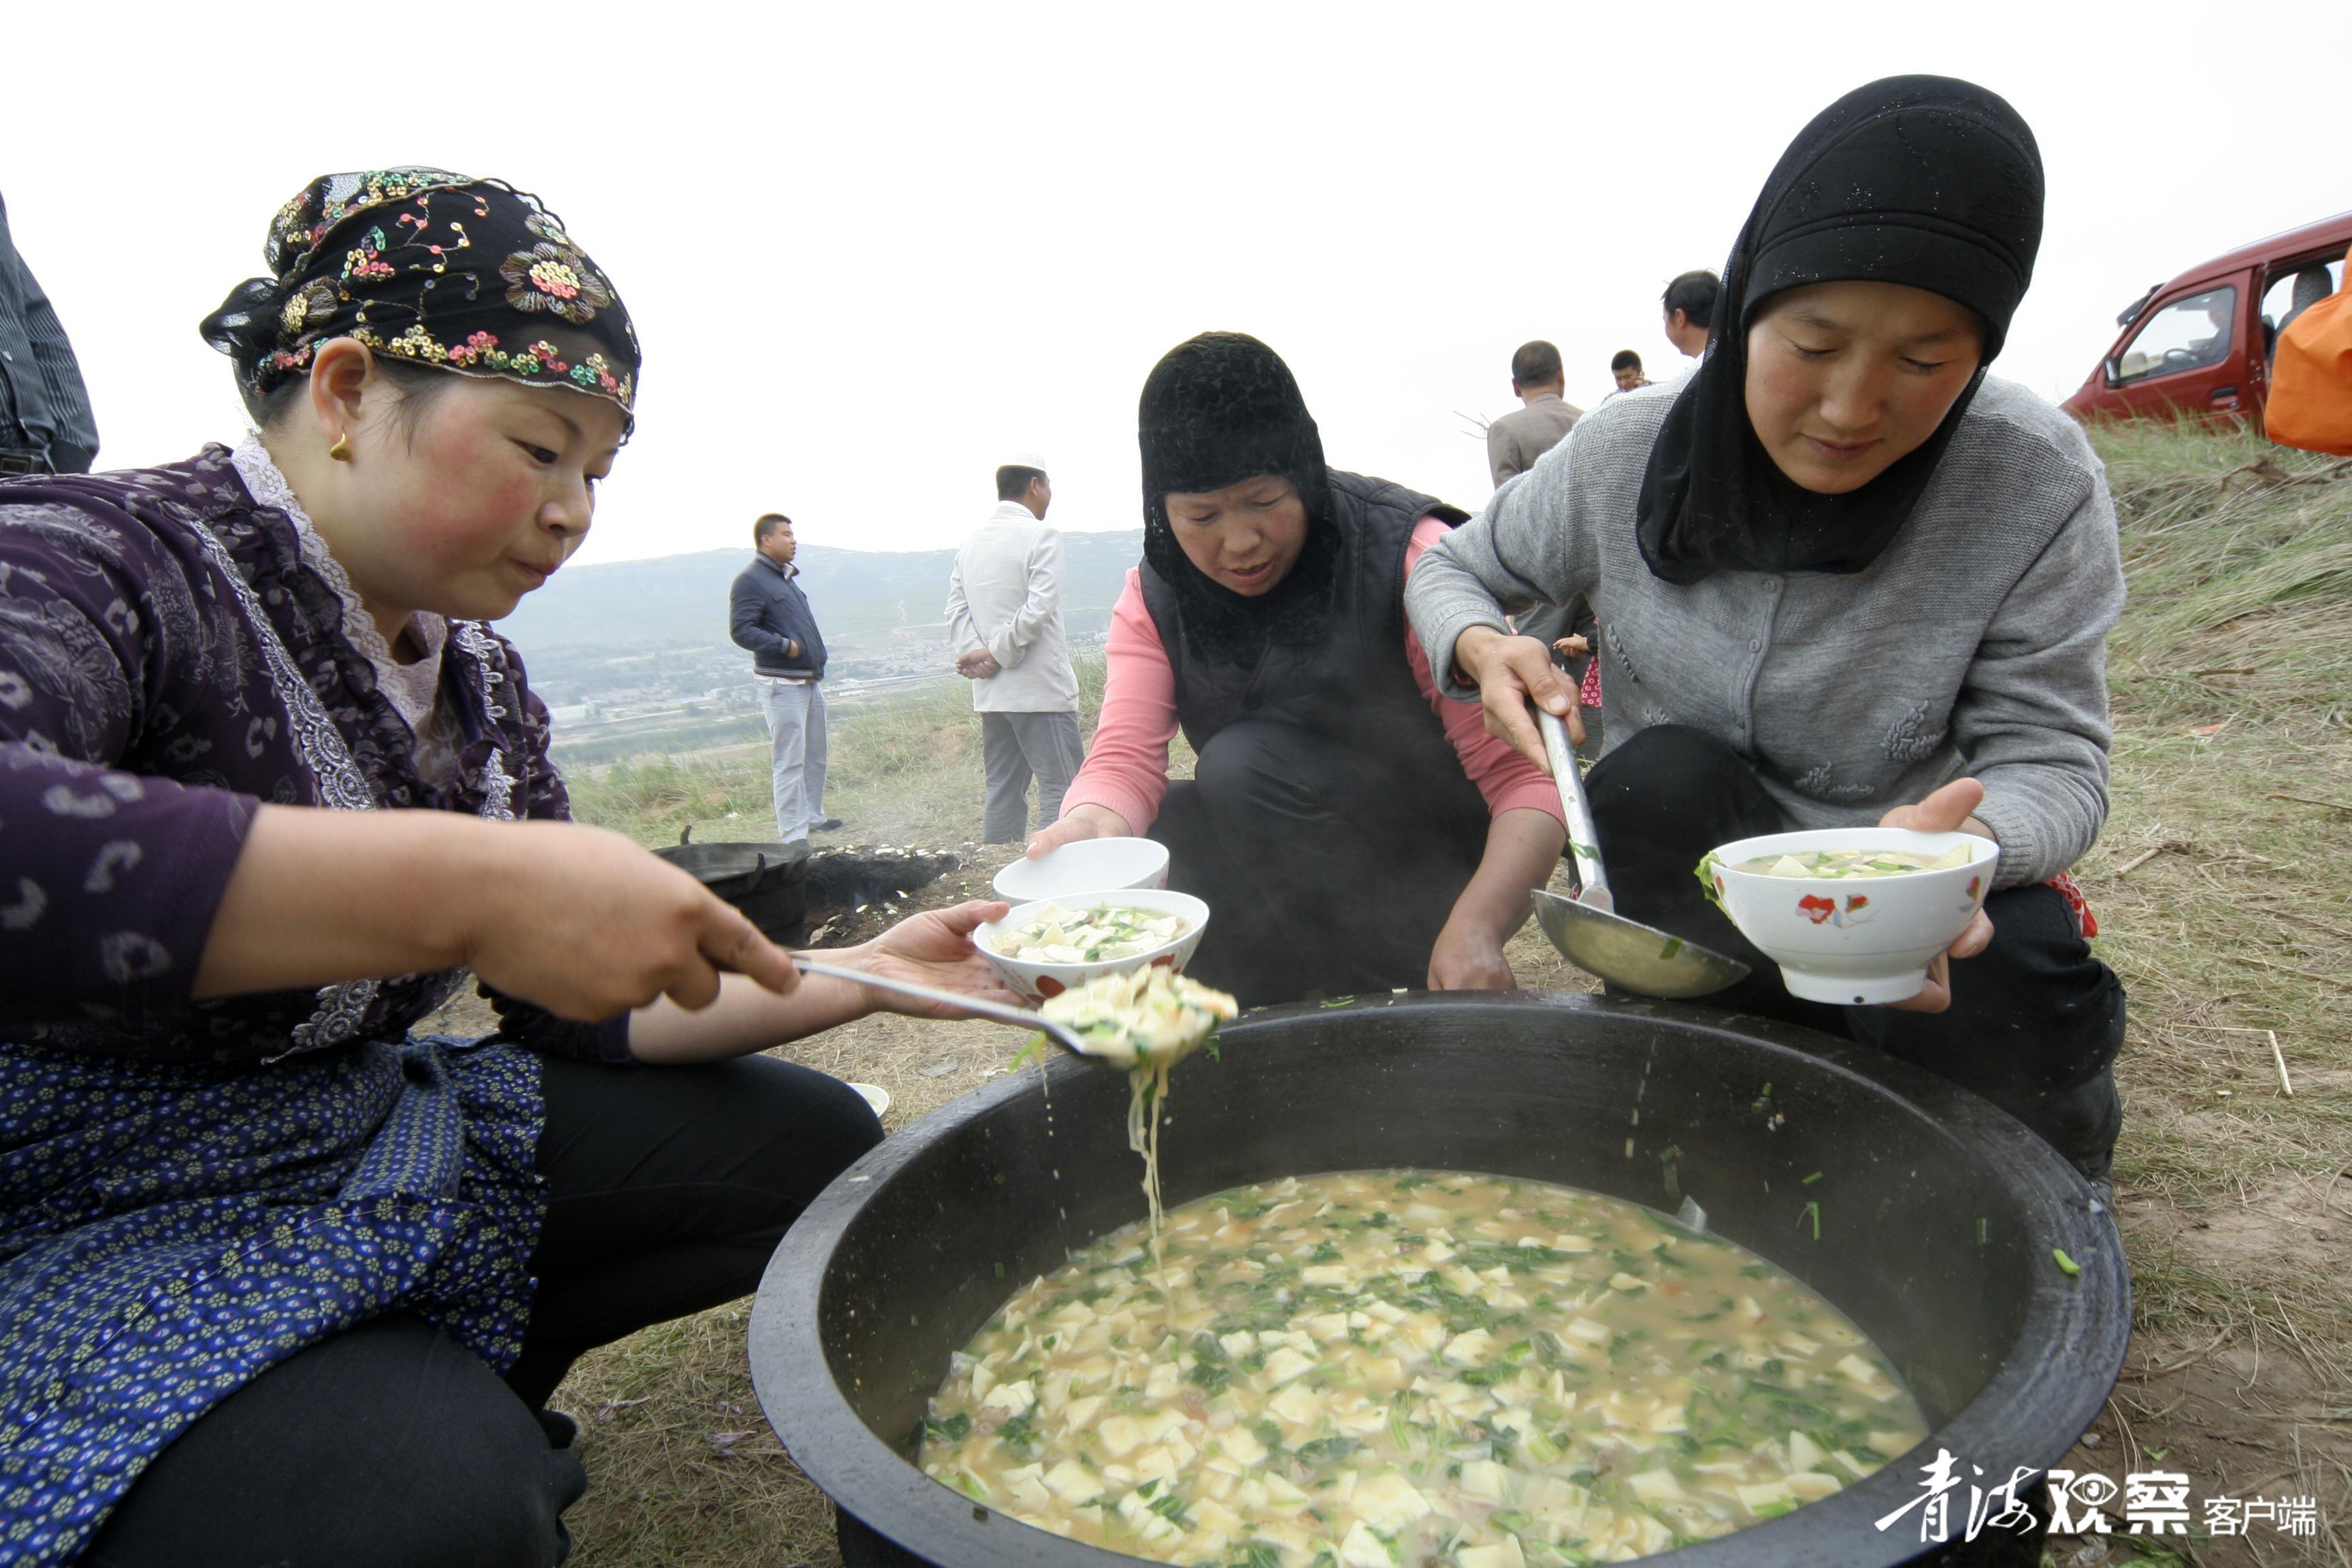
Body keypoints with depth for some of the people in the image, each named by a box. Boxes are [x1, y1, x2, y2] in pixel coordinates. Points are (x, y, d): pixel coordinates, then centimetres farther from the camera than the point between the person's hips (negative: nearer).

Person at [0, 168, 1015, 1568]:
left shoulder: (476, 677, 5)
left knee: (813, 1141, 5)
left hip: (362, 1158, 8)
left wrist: (865, 974, -3)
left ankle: (445, 1382, 12)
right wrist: (463, 887, -39)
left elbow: (589, 1013, 6)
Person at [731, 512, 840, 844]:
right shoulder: (750, 580, -11)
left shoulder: (785, 577, 18)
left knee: (815, 756, 17)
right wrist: (785, 646, -22)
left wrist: (818, 661, 14)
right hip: (782, 683, -9)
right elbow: (740, 630, -19)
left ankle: (813, 817, 30)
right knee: (789, 761, -8)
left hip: (809, 680, 9)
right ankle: (793, 836, -4)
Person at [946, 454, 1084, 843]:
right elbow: (1038, 609, -16)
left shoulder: (971, 541, 13)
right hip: (1040, 688, -7)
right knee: (1061, 788, -4)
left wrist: (978, 653, -5)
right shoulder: (1042, 535, -7)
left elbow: (956, 611, 6)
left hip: (990, 692, 7)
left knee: (1003, 792, 10)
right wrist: (998, 655, -9)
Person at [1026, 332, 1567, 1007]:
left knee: (1243, 762, -26)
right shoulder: (1155, 595, -2)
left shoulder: (1407, 554, -17)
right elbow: (1124, 759, -15)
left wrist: (1474, 926, -39)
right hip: (1279, 905, 4)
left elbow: (1525, 775, -22)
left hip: (1421, 888, -4)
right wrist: (1090, 824, -39)